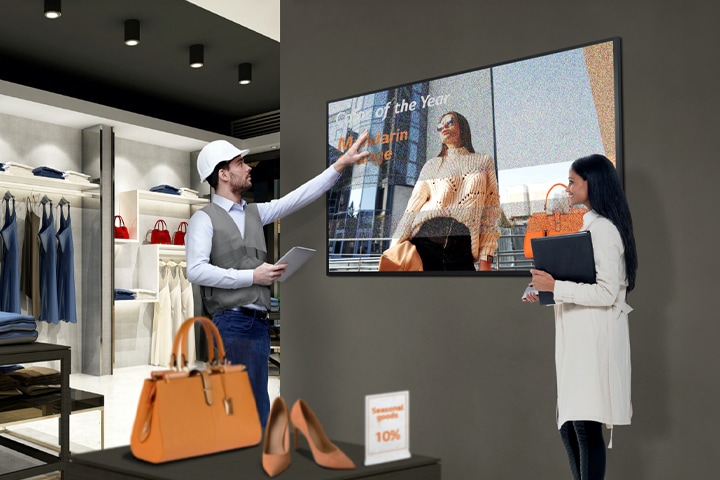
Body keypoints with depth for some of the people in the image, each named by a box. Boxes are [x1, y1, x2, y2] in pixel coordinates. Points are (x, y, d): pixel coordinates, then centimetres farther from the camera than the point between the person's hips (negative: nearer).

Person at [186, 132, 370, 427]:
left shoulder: (255, 212, 17)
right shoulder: (204, 219, -2)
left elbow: (299, 197, 15)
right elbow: (196, 271, -13)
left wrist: (341, 164, 12)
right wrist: (252, 276, -11)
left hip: (259, 324, 7)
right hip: (230, 324, -6)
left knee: (253, 413, 10)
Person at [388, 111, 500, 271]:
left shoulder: (484, 162, 16)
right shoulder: (432, 165, 18)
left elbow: (490, 211, 9)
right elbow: (413, 207, 9)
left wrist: (485, 259, -2)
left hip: (462, 245, 0)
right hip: (425, 240, 1)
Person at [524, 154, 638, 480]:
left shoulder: (603, 229, -13)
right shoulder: (591, 226, 17)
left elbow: (606, 293, -20)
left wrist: (555, 287, -21)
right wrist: (544, 291, 8)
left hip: (595, 338, -10)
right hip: (579, 337, 10)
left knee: (586, 424, -5)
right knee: (568, 423, 14)